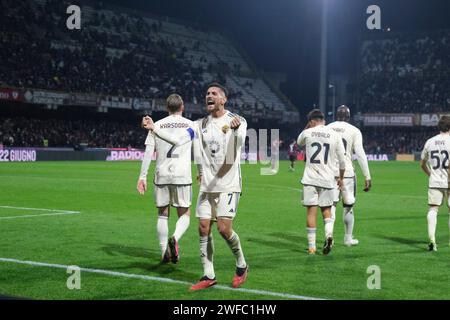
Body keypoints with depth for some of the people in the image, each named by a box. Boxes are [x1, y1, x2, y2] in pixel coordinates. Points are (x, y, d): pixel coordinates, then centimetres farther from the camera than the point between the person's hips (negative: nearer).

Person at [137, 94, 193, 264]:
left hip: (161, 175, 1)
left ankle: (165, 251, 7)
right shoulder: (191, 125, 5)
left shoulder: (157, 125, 6)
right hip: (182, 175, -1)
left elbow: (148, 152, -1)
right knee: (185, 214, 8)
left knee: (162, 215, 13)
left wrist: (142, 176, 0)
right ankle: (175, 238, -20)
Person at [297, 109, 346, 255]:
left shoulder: (308, 133, -1)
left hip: (310, 178, -1)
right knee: (326, 209, 14)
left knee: (311, 210, 1)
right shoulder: (334, 135, 2)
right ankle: (329, 233, -13)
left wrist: (308, 126, 24)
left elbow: (299, 143, 25)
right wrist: (341, 178, 19)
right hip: (328, 179, 1)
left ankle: (311, 246, 2)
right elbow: (342, 161, 5)